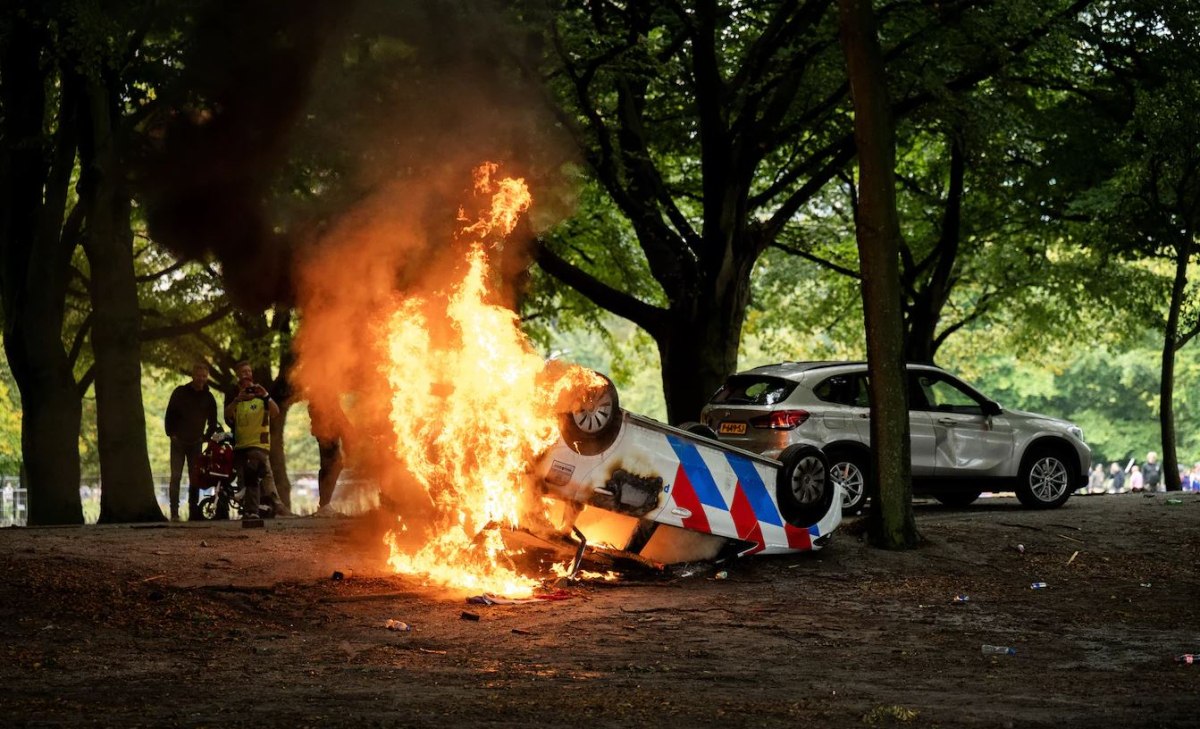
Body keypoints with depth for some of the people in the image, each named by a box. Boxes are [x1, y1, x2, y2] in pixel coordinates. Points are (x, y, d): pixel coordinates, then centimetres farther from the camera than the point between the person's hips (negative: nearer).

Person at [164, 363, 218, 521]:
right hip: (178, 442, -2)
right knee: (175, 477, -10)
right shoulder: (180, 392, -1)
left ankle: (193, 513, 4)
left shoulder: (208, 398, 5)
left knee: (195, 479, 1)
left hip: (196, 443, 2)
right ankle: (174, 512, -12)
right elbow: (169, 415, 2)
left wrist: (205, 437, 5)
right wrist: (171, 434, -5)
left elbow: (212, 422, 14)